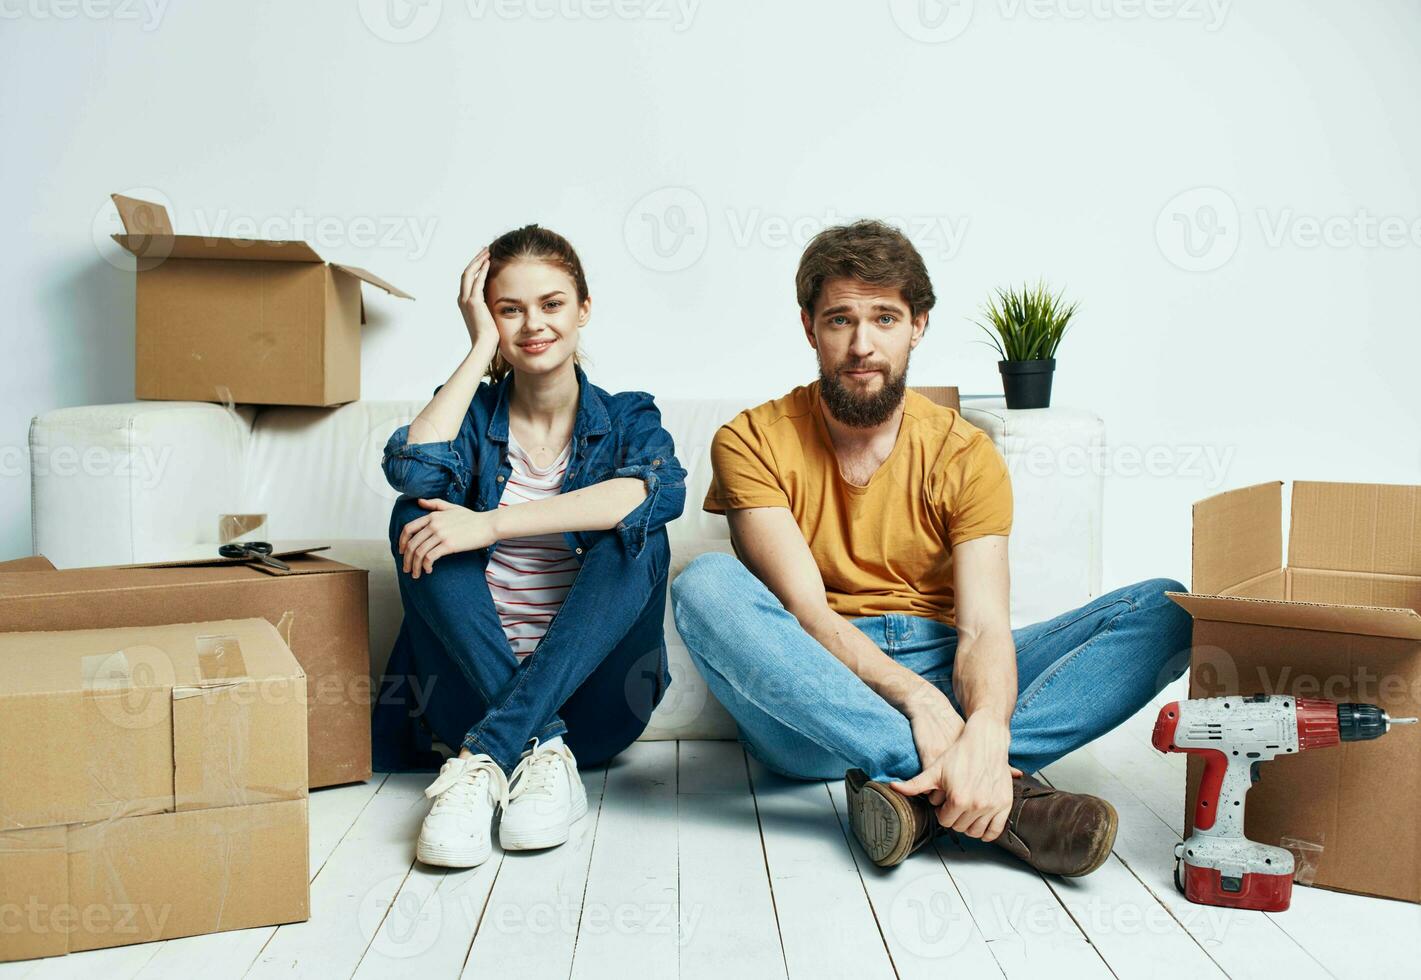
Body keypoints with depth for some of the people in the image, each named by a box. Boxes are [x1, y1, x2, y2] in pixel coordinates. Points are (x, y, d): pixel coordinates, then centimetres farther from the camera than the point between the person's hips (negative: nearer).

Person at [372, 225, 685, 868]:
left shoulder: (626, 418, 5)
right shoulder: (474, 414, 8)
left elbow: (661, 489, -21)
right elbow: (411, 470, -17)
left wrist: (493, 524, -26)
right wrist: (481, 348, -8)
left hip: (587, 692, -1)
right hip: (470, 687, 1)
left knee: (637, 534, -24)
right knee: (420, 516, -19)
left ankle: (486, 759, -33)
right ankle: (541, 752, -31)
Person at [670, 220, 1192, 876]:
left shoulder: (966, 455, 3)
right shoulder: (752, 442, -2)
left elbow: (983, 626, -11)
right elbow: (806, 611, -13)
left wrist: (986, 730, -33)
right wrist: (915, 697, -30)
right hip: (817, 700, -2)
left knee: (1166, 610, -13)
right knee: (706, 585, -32)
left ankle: (918, 788, -33)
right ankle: (1002, 795, -36)